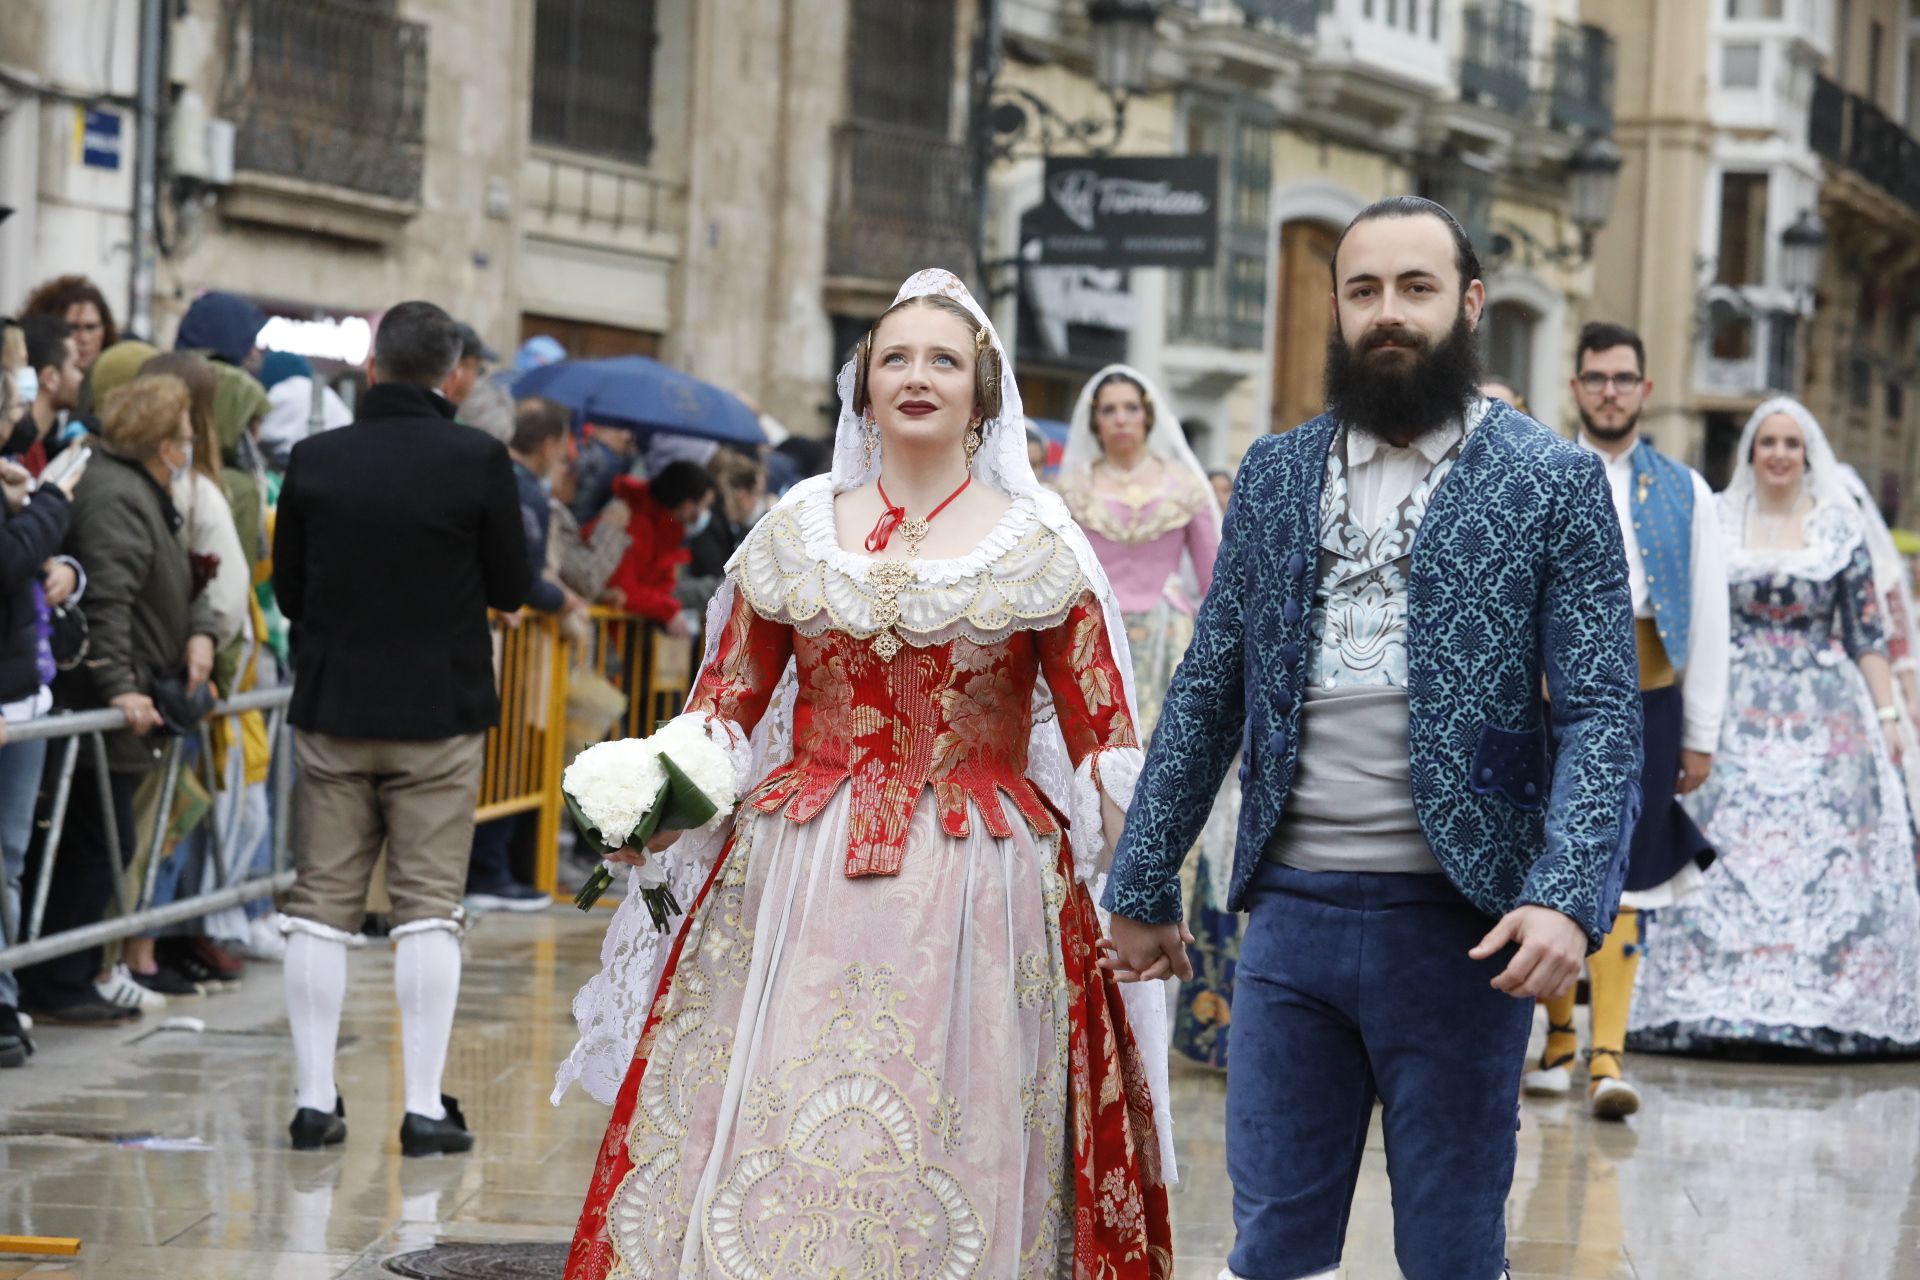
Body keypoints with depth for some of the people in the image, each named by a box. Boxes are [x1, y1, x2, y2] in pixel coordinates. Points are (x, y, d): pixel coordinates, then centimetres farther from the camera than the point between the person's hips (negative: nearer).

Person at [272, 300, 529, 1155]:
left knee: (322, 907, 8)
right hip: (440, 714, -2)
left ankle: (313, 1100, 8)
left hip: (332, 709, 2)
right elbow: (511, 589, -2)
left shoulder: (314, 461, -4)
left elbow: (287, 589, 6)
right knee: (428, 909, 3)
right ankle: (424, 1107, 0)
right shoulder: (477, 461, -10)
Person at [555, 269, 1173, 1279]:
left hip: (974, 893, -2)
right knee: (767, 1151, -2)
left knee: (948, 1167, -1)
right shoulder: (798, 531, 10)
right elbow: (724, 706, 11)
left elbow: (1103, 736, 1)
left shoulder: (1037, 545, 4)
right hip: (800, 891, 2)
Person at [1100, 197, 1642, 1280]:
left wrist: (1570, 900, -21)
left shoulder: (1553, 482, -1)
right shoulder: (1275, 477, 11)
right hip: (1292, 911, 3)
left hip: (1458, 924, -3)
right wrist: (1145, 887, 13)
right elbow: (1208, 693, 15)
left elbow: (1601, 712, -7)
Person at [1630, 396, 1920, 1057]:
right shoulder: (1715, 524, 7)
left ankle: (1827, 1004, -2)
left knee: (1828, 856, -6)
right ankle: (1717, 1006, -4)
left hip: (1826, 717, 0)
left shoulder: (1839, 527, 7)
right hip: (1735, 717, 0)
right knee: (1727, 857, -6)